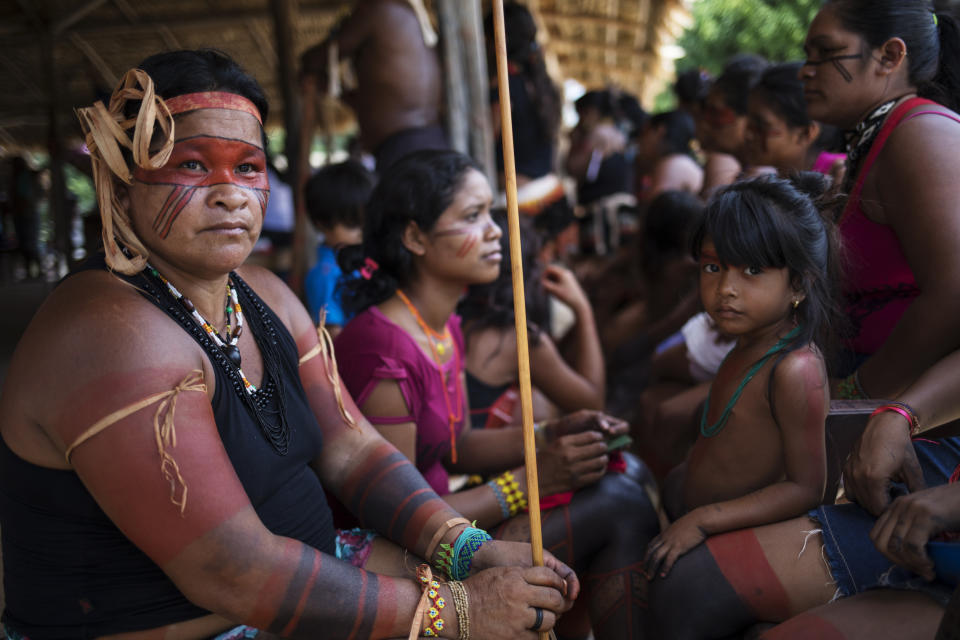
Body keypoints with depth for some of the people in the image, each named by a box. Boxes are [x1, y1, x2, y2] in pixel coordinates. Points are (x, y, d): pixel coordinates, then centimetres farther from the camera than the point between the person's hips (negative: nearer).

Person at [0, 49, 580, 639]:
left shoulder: (264, 296, 3)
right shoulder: (115, 337, -24)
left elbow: (352, 451, 3)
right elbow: (234, 578, -27)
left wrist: (470, 548, -12)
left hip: (299, 584, 8)